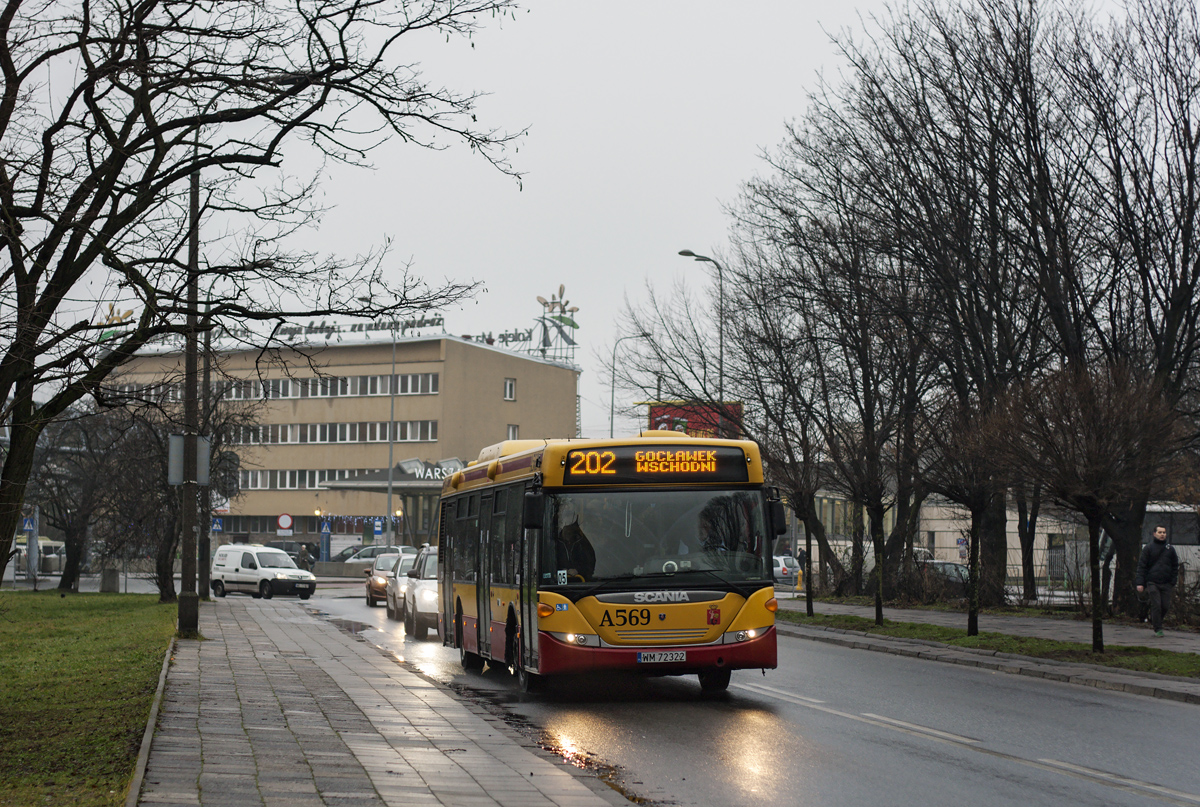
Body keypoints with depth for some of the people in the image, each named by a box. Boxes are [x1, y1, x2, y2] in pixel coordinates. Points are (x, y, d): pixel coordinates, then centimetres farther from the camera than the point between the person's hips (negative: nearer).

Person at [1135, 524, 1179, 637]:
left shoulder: (1170, 549, 12)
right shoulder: (1148, 548, 3)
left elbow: (1175, 566, 19)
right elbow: (1141, 566, 1)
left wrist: (1173, 582, 8)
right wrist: (1140, 582, -8)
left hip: (1166, 584, 3)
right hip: (1152, 582, -3)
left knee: (1165, 606, -1)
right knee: (1156, 605, -9)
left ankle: (1154, 621, 22)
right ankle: (1158, 629, -2)